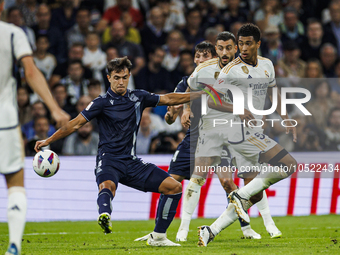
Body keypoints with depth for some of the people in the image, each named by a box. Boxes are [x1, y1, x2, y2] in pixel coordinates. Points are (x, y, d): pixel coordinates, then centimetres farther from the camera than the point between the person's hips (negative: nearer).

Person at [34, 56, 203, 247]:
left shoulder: (139, 97, 10)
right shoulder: (102, 103, -3)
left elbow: (169, 99, 20)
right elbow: (75, 124, -3)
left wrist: (201, 95, 20)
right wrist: (48, 141, -9)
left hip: (132, 162, 6)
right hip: (109, 159, -6)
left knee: (174, 187, 0)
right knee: (107, 186, -40)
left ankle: (158, 237, 6)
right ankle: (105, 215, -73)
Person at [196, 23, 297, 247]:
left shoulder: (267, 65, 11)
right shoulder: (232, 70, -11)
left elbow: (273, 93, 27)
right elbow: (211, 100, -11)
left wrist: (286, 119, 18)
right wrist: (239, 110, -25)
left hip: (254, 133, 8)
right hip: (242, 133, -8)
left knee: (255, 195, 5)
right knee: (289, 165, -16)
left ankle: (211, 231, 3)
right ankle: (241, 195, -11)